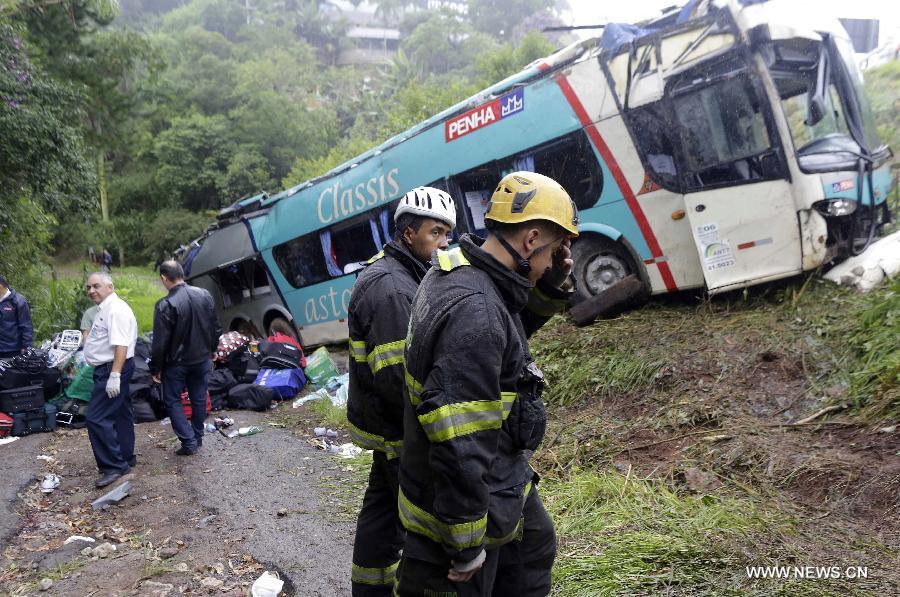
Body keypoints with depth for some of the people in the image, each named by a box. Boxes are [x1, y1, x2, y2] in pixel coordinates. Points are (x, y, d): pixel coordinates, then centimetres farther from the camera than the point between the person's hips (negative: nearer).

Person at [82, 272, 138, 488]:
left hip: (112, 369, -11)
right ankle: (126, 458, 28)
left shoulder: (116, 309, -18)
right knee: (120, 415, 17)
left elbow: (121, 345, -26)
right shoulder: (105, 308, 15)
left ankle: (114, 466, -5)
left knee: (96, 418, -11)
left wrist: (114, 375, -29)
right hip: (110, 370, 11)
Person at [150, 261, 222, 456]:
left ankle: (189, 442, 5)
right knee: (199, 398, 18)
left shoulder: (165, 305, -22)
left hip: (177, 363, -5)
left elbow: (160, 343, -18)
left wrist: (156, 368, -6)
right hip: (202, 359, 5)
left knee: (172, 401, 9)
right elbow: (216, 327, 7)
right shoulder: (204, 295, -4)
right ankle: (198, 437, 31)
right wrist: (212, 349, 22)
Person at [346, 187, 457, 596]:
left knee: (382, 510, 19)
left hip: (386, 425, 10)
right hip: (402, 436, -10)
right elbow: (397, 377, -28)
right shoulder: (391, 288, -23)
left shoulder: (399, 277, 11)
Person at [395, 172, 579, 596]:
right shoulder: (474, 312, -32)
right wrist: (467, 546, -23)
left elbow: (514, 327, 19)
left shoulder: (460, 272, -1)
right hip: (457, 492, -10)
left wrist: (551, 286, 0)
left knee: (533, 548, 30)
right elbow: (458, 447, -33)